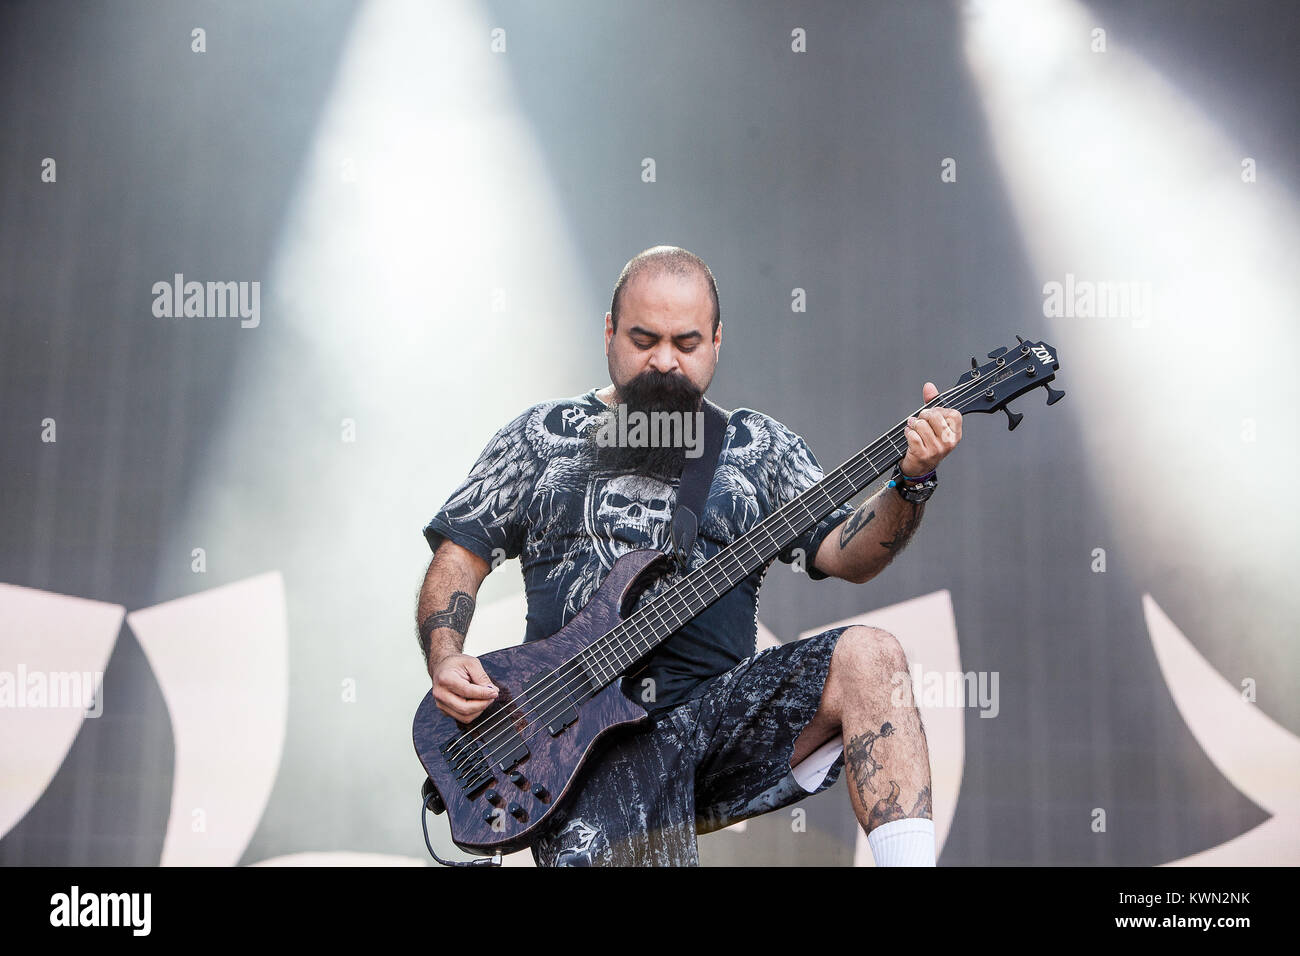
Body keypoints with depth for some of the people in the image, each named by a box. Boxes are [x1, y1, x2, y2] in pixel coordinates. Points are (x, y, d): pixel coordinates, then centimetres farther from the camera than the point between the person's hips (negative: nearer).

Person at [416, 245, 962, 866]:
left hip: (722, 707, 2)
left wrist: (912, 483, -12)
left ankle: (911, 859, -25)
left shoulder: (757, 443, 16)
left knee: (867, 657, -24)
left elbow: (848, 555, 6)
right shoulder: (542, 435, 14)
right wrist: (445, 661, -3)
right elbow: (459, 556, 14)